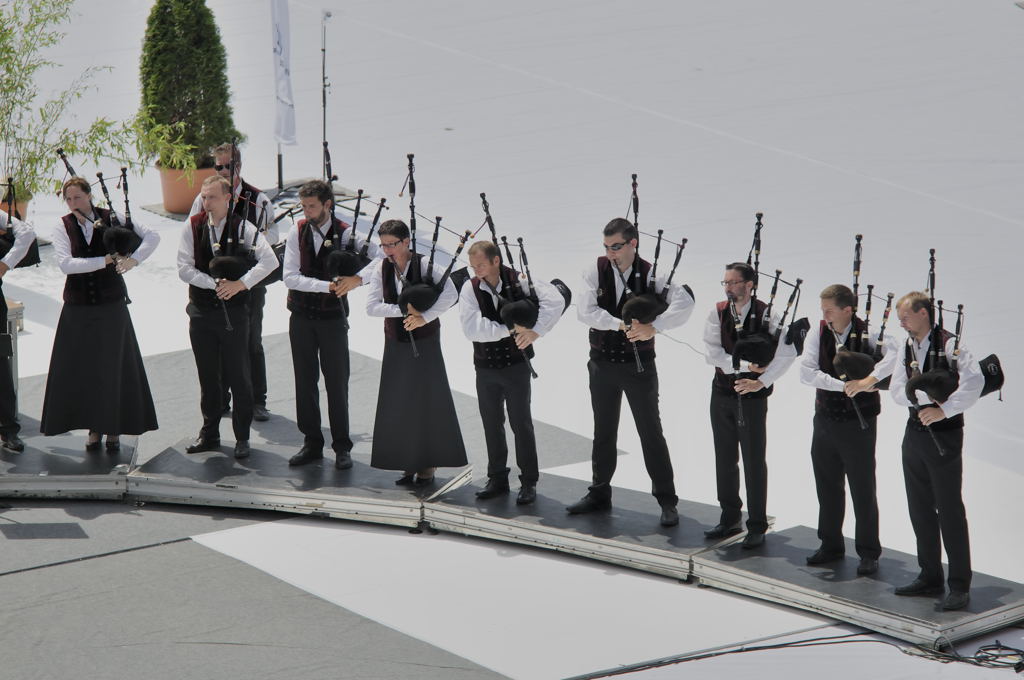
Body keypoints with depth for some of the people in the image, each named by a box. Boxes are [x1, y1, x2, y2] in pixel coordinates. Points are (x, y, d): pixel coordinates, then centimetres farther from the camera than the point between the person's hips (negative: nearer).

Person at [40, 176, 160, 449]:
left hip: (111, 305, -1)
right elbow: (65, 263, -17)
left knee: (114, 366, 3)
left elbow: (152, 236, -2)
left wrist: (134, 258, -20)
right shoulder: (63, 228, -2)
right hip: (78, 308, 1)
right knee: (83, 368, 4)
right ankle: (94, 427, 16)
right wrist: (105, 260, -24)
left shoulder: (113, 219, -2)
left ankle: (114, 429, 12)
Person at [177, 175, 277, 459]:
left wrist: (241, 283, -26)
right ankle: (210, 433, 23)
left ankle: (242, 437, 11)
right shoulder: (193, 227, 0)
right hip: (201, 312, 3)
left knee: (239, 376, 1)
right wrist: (215, 283, -17)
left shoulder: (242, 227, -7)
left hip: (234, 311, -3)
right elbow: (184, 268, -6)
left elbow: (269, 260, -17)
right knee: (207, 376, 11)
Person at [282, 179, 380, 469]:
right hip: (301, 317, 2)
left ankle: (342, 446, 9)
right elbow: (290, 277, -11)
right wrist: (327, 285, -22)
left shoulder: (345, 234, -8)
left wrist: (358, 278, -35)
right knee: (305, 381, 8)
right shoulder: (297, 233, -2)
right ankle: (312, 443, 17)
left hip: (333, 317, -2)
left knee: (337, 382, 1)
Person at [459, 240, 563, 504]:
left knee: (521, 423, 2)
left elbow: (554, 301, -20)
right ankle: (497, 479, 24)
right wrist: (510, 329, -23)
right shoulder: (470, 289, -7)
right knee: (491, 424, 12)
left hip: (515, 364, -3)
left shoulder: (519, 281, -10)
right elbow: (472, 328, -19)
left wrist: (536, 331, -27)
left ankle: (529, 482, 10)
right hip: (485, 367, 3)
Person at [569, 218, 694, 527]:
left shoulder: (652, 274, -9)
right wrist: (621, 324, -26)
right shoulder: (596, 270, -3)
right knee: (603, 431, 14)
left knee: (651, 431, 1)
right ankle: (599, 493, 27)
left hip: (639, 364, -3)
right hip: (602, 362, 3)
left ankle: (667, 500, 7)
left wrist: (653, 326, -35)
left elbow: (685, 303, -23)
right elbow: (585, 311, -15)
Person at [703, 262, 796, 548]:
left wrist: (762, 382, -22)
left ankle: (757, 526, 10)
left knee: (754, 461, 2)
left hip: (752, 396, -4)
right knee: (725, 458, 12)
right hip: (722, 392, 4)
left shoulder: (766, 315, -12)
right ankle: (730, 518, 25)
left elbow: (787, 353, -17)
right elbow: (713, 353, -10)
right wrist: (744, 365, -19)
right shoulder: (717, 313, -1)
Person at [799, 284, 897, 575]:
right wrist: (844, 385, -21)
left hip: (859, 423, -4)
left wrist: (869, 379, -35)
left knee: (863, 489, 1)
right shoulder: (818, 333, -1)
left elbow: (896, 354, -27)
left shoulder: (868, 333, -11)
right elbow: (806, 372, -12)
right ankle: (831, 546, 27)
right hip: (826, 418, 4)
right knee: (827, 486, 13)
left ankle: (869, 553, 11)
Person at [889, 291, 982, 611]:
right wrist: (928, 395, -15)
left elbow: (974, 381, -25)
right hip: (915, 433, 7)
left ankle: (959, 586, 0)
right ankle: (930, 577, 23)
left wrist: (944, 410, -27)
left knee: (950, 510, -4)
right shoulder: (904, 349, 9)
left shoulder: (950, 345, -12)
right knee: (920, 509, 12)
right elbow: (896, 391, 2)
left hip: (944, 435, -7)